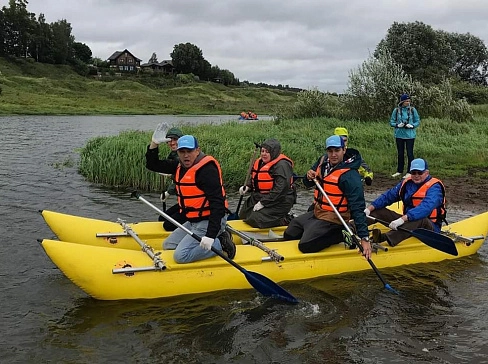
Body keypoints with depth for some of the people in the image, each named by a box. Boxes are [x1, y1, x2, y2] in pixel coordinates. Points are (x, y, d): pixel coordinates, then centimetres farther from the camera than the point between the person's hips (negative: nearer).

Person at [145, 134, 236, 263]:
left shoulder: (206, 169, -21)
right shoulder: (180, 166, 6)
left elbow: (217, 203, -27)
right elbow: (152, 165, 13)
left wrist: (210, 235, -33)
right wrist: (154, 144, -5)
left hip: (208, 222, -10)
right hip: (193, 221, 10)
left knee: (180, 255, -19)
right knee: (167, 245, 18)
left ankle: (220, 245, -3)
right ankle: (218, 239, 10)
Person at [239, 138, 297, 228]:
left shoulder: (282, 165, -19)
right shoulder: (260, 162, 10)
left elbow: (280, 189, -27)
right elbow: (256, 180, 24)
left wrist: (263, 203, -26)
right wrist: (248, 187, 2)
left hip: (278, 202, -10)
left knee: (255, 220, -22)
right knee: (243, 215, 13)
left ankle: (285, 220, -2)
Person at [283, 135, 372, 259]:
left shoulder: (350, 175, -23)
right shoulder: (323, 161, 0)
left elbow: (357, 208, -27)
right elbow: (308, 184, 15)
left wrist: (364, 237, -33)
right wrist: (309, 177, -11)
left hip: (332, 220, -8)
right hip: (316, 212, 8)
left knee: (305, 246, -22)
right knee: (288, 235, 15)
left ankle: (343, 235, -4)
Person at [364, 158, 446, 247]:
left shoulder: (434, 187, -14)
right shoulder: (407, 183, 7)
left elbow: (425, 208, -31)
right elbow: (387, 197, 7)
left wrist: (402, 219, -43)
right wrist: (369, 209, -8)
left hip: (430, 227, -7)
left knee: (420, 219, -41)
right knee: (379, 211, -4)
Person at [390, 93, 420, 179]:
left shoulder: (412, 109, -2)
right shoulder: (396, 110, 0)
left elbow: (418, 121, 3)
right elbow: (391, 122, 3)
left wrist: (412, 125, -16)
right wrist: (398, 125, -15)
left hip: (410, 135, -2)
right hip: (399, 135, 2)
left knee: (409, 153, -1)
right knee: (400, 153, 12)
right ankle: (399, 171, 25)